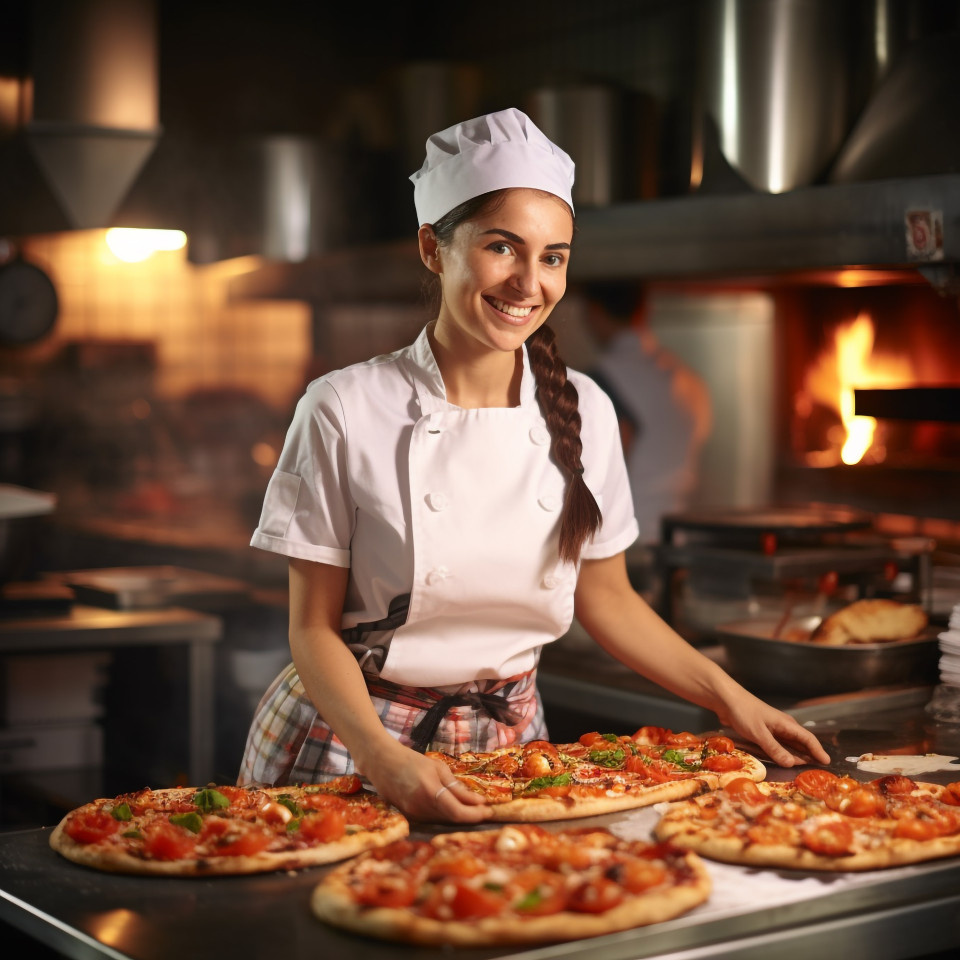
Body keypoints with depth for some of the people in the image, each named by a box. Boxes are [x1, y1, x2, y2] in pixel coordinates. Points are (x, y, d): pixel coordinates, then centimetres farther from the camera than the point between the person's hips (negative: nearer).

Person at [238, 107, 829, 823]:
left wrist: (731, 698, -1)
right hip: (349, 747, -3)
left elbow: (605, 598, 7)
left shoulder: (584, 412, -4)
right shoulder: (346, 409, -13)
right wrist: (383, 757, -27)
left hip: (506, 746, 3)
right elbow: (315, 627, -11)